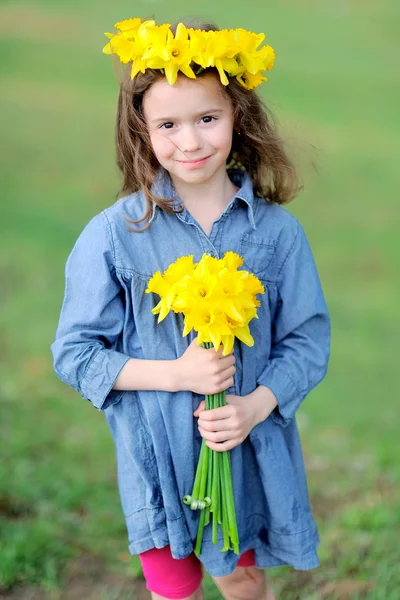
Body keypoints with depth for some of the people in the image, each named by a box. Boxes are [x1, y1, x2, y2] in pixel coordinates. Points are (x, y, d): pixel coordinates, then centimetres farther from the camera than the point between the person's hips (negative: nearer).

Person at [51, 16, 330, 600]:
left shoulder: (276, 230, -6)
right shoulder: (113, 235, -11)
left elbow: (307, 340, -1)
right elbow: (74, 353, -8)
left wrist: (255, 405, -18)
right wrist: (176, 374, -19)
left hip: (252, 450, 1)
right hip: (159, 457, -1)